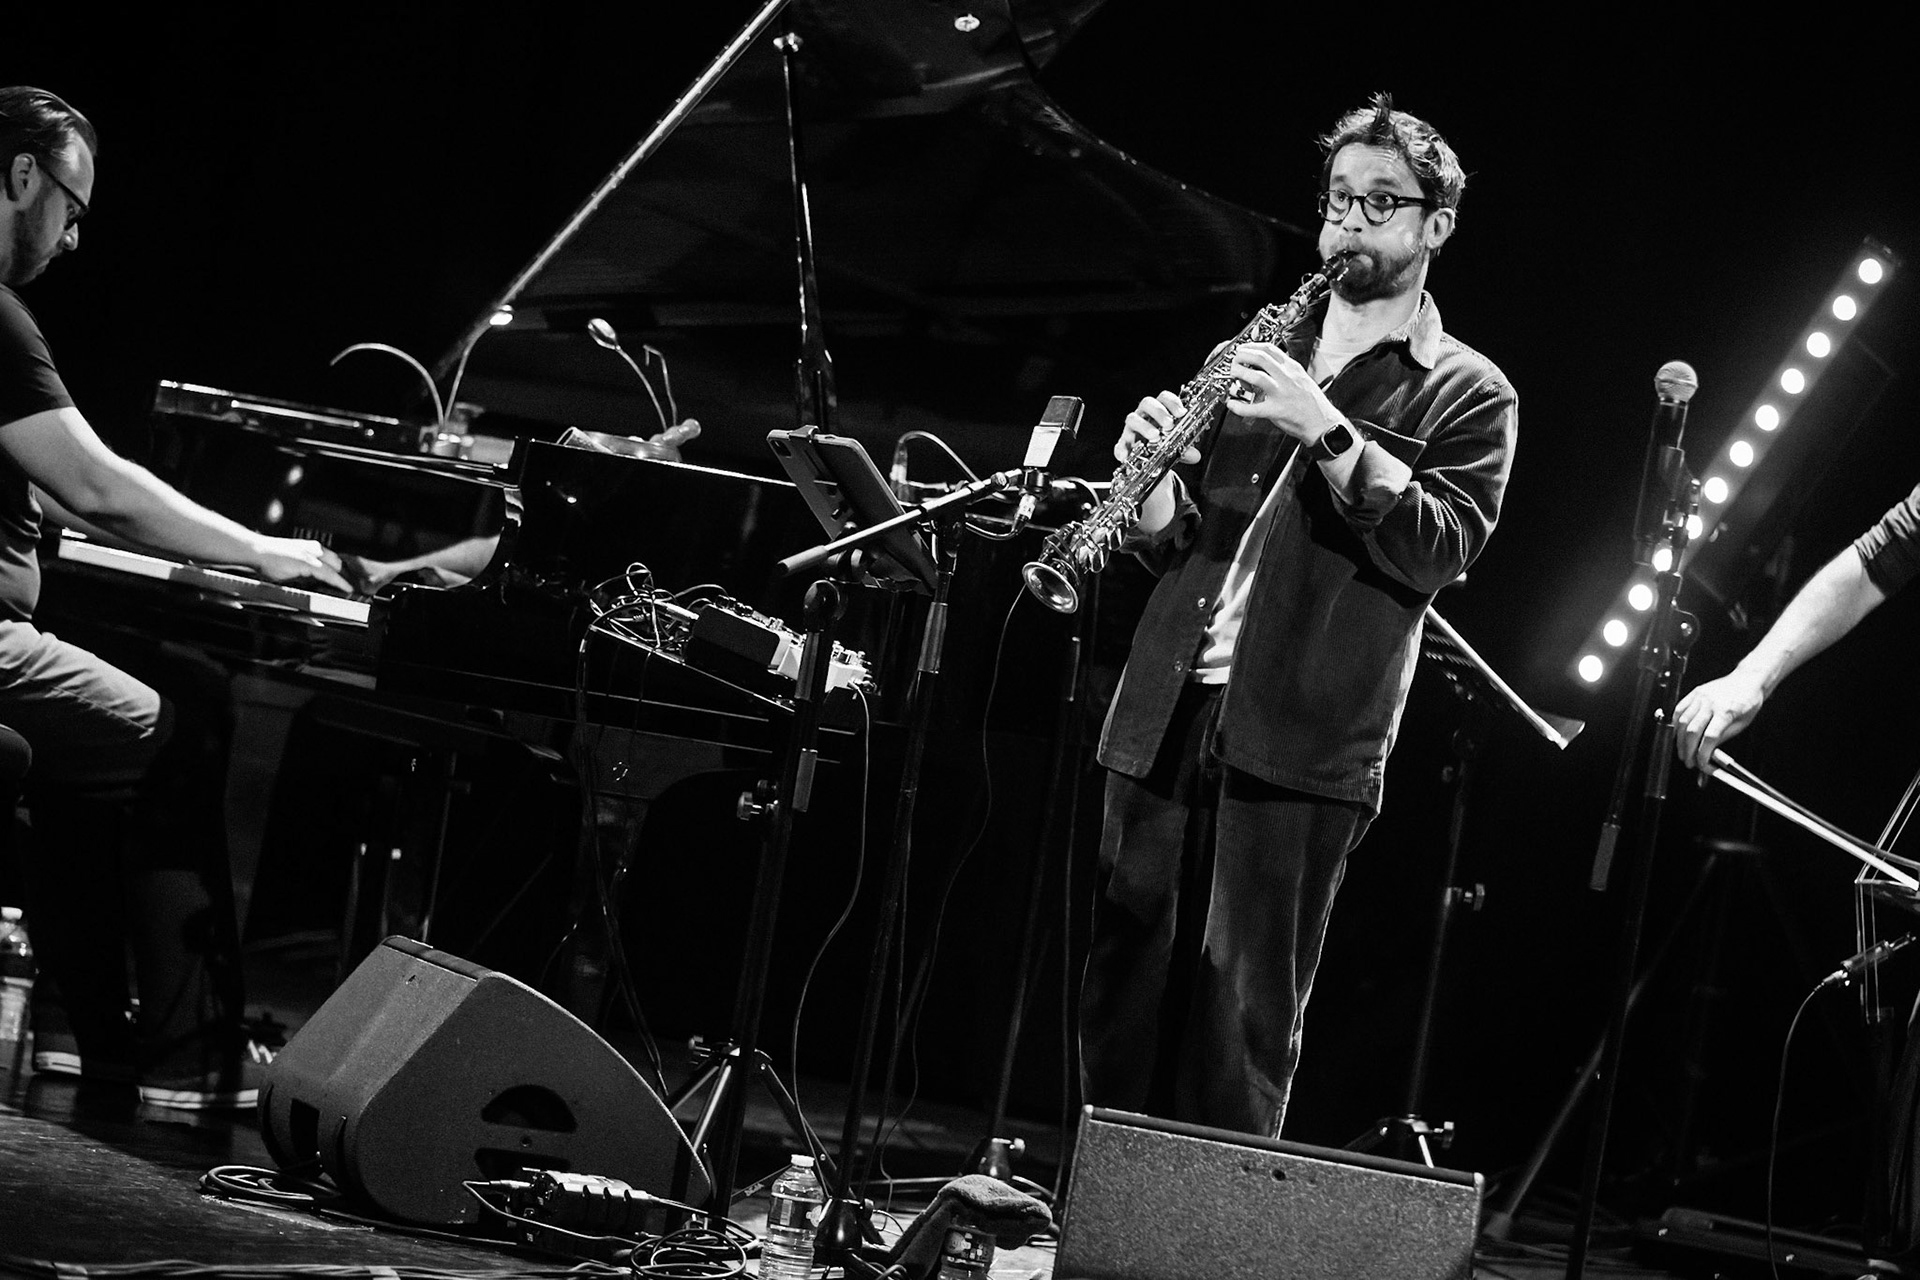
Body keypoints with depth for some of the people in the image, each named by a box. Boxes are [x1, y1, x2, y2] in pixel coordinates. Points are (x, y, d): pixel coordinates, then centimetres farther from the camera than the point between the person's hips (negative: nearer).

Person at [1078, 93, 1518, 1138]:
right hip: (1165, 713, 5)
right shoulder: (1261, 354, 21)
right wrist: (1153, 481, -2)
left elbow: (1440, 549, -10)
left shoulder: (1467, 395, 6)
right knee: (1123, 993, 4)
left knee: (1245, 1015, -7)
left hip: (1300, 738, -5)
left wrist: (1327, 431, -18)